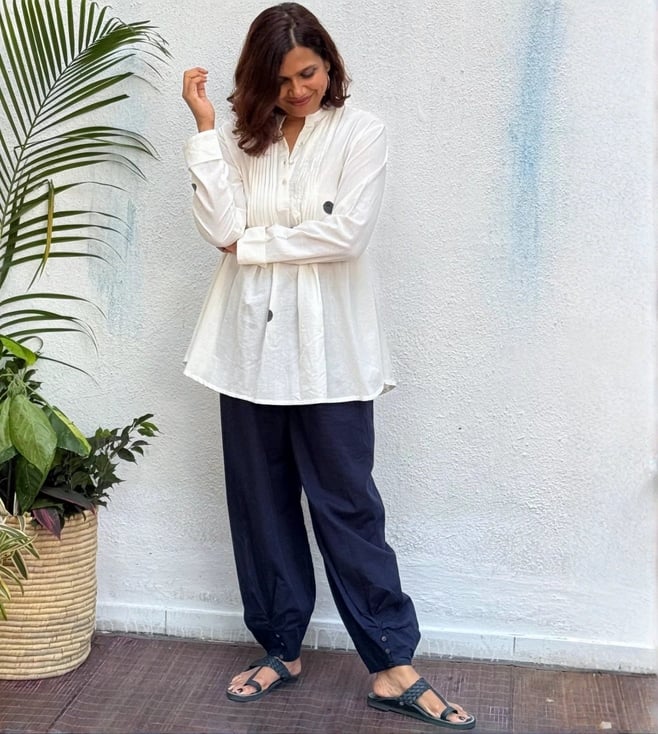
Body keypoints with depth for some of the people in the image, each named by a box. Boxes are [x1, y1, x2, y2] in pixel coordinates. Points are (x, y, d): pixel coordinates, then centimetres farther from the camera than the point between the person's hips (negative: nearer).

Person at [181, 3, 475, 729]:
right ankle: (281, 647, 26)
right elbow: (222, 226, -7)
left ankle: (391, 666, 11)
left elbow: (346, 233, -14)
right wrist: (205, 127, -8)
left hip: (327, 349, -3)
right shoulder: (243, 137, 8)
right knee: (260, 502, 10)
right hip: (252, 344, 4)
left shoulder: (360, 133, -2)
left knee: (347, 504, 0)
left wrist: (252, 244, -8)